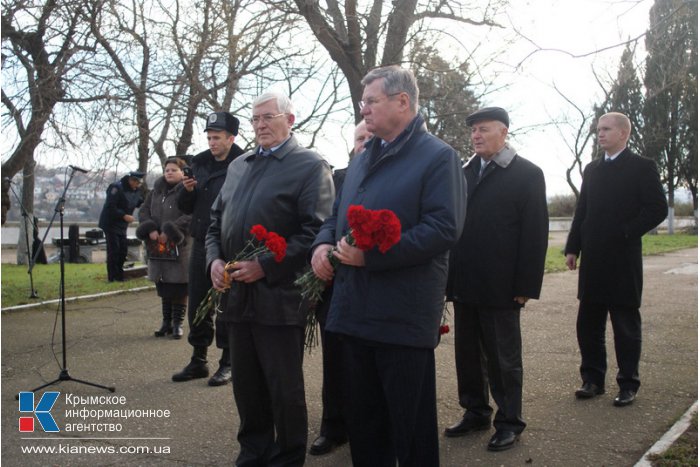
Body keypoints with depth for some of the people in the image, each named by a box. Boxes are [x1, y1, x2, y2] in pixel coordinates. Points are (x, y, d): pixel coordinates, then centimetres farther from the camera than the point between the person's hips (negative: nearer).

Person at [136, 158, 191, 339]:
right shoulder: (156, 191, 15)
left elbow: (190, 215, -16)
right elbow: (144, 211, 11)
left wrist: (169, 232, -20)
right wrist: (150, 229, -7)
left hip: (180, 245, -6)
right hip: (158, 245, 6)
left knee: (179, 286, 0)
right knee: (163, 285, 11)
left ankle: (178, 323, 10)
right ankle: (166, 322, 21)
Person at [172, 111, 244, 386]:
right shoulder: (200, 164, 11)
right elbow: (186, 208, 16)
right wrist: (188, 191, -3)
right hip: (201, 244, 6)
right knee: (197, 304, 12)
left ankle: (227, 363, 16)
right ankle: (198, 360, 25)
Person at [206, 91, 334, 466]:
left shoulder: (310, 165, -5)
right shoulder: (238, 166, 16)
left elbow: (315, 231, -15)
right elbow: (217, 220, 21)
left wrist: (265, 266, -19)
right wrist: (214, 259, 2)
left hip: (279, 295, -6)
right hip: (236, 293, 6)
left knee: (284, 389, 6)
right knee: (246, 385, 16)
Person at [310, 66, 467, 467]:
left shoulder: (438, 156, -8)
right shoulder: (361, 160, 17)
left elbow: (444, 228, -18)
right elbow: (337, 215, 23)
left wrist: (372, 254, -22)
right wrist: (324, 243, -1)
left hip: (404, 317, -7)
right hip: (356, 311, 8)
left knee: (410, 425, 6)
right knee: (362, 419, 18)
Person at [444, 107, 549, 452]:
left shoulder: (527, 174, -5)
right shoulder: (465, 172, 10)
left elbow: (535, 233, -9)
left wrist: (526, 287, -13)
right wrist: (451, 276, 2)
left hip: (500, 287, -5)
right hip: (465, 284, 5)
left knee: (503, 357, 7)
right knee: (468, 354, 14)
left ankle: (509, 422, 22)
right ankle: (475, 413, 29)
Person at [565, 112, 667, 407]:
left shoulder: (642, 167, -2)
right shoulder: (592, 169, 14)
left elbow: (657, 209, -9)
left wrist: (625, 233, -14)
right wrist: (573, 248, 7)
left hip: (623, 260, -5)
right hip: (593, 260, 6)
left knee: (626, 324, 4)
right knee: (588, 323, 8)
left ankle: (628, 384, 15)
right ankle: (593, 379, 20)